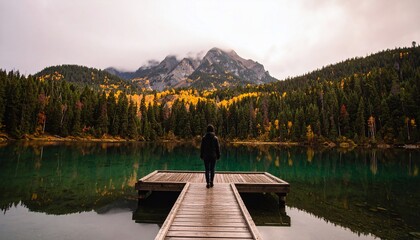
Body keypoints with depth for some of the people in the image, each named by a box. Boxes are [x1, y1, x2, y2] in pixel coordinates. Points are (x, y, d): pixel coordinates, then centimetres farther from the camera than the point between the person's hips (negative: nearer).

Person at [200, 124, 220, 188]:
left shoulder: (204, 138, -5)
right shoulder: (215, 138, -5)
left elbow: (202, 148, -1)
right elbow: (218, 148, -2)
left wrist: (201, 156, 8)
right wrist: (218, 156, 8)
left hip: (206, 156, 0)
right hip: (213, 156, 0)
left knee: (207, 170, 5)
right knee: (212, 169, 11)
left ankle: (208, 183, 2)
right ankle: (211, 182, 15)